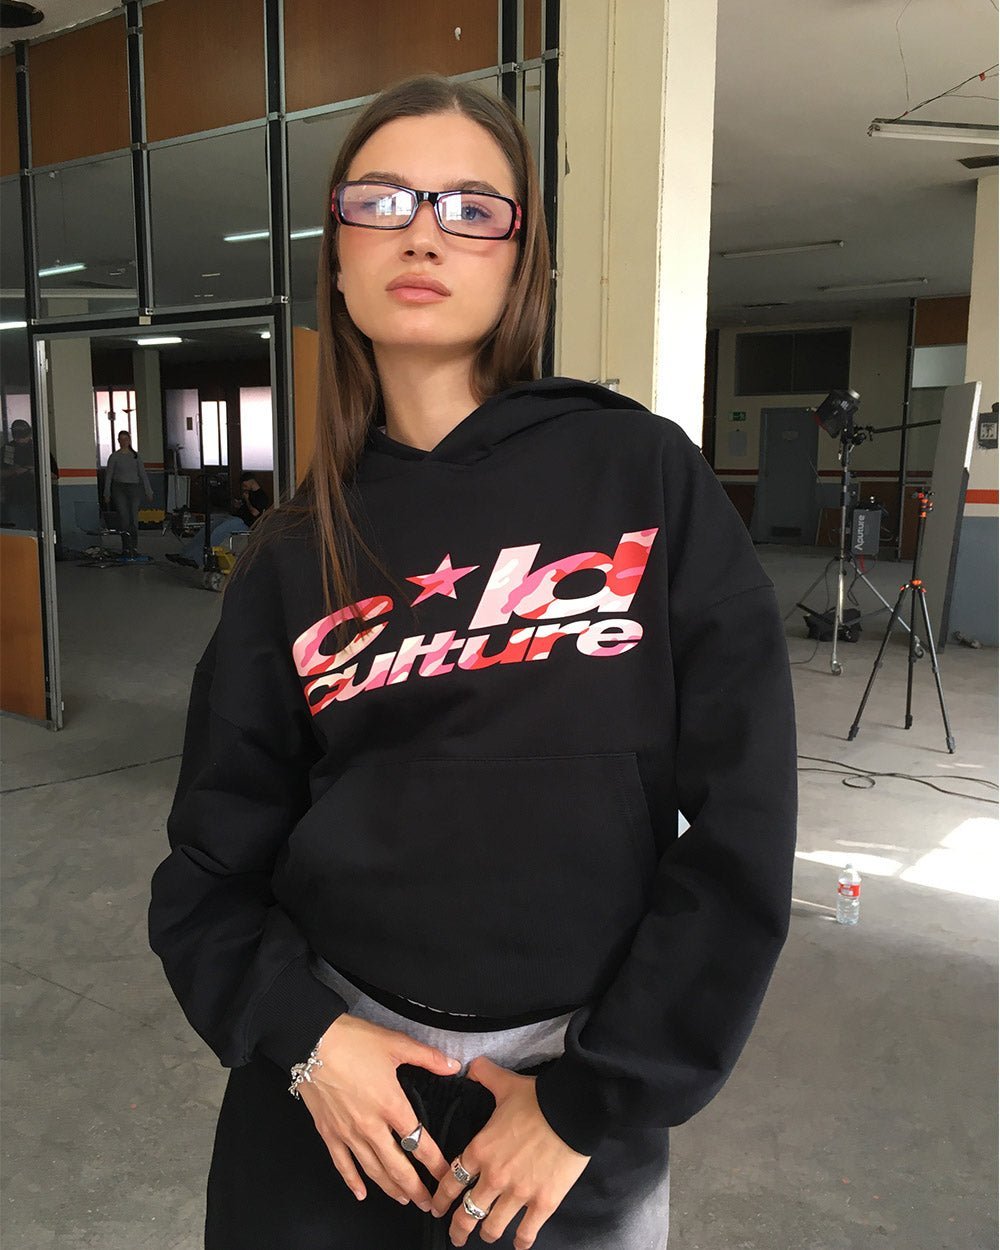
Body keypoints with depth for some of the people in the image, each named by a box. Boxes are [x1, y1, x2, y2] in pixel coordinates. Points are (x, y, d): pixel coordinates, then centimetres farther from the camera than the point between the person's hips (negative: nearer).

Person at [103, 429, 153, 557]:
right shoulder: (114, 456, 3)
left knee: (134, 518, -1)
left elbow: (143, 474, 10)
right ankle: (126, 548, -8)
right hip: (119, 489, -2)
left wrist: (148, 492, 6)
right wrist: (107, 494, 0)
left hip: (133, 489, 2)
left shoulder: (135, 456, 10)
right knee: (124, 517, -10)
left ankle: (134, 548, 7)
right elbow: (108, 475, 4)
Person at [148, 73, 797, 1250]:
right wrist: (297, 1033, -13)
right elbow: (212, 866, 3)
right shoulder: (294, 555, -1)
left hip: (583, 1089, -1)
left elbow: (740, 823, -9)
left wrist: (598, 1099, -9)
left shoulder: (647, 477, -8)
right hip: (331, 1089, 2)